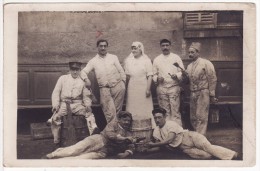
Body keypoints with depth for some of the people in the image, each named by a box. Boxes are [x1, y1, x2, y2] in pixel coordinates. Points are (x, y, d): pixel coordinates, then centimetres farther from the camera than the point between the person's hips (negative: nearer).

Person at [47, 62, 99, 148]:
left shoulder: (82, 81, 13)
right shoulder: (63, 78, 12)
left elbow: (86, 96, 13)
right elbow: (56, 92, 8)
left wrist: (88, 105, -7)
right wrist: (55, 105, -7)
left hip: (77, 105, 1)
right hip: (64, 104, -1)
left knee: (89, 113, -22)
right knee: (55, 117, -23)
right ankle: (57, 142, -11)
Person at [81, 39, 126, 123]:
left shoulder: (113, 57, 10)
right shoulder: (93, 61, 9)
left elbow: (121, 71, 9)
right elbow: (83, 71, 3)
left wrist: (123, 84, 1)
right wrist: (86, 79, -18)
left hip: (117, 86, 1)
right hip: (104, 89, 0)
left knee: (117, 111, 3)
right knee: (109, 113, -5)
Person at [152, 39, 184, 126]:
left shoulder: (176, 58, 9)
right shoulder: (157, 59, 13)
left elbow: (182, 72, 5)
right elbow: (154, 74, 13)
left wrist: (176, 76, -15)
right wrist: (157, 78, -8)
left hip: (174, 87, -2)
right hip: (161, 88, 2)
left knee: (175, 110, -7)